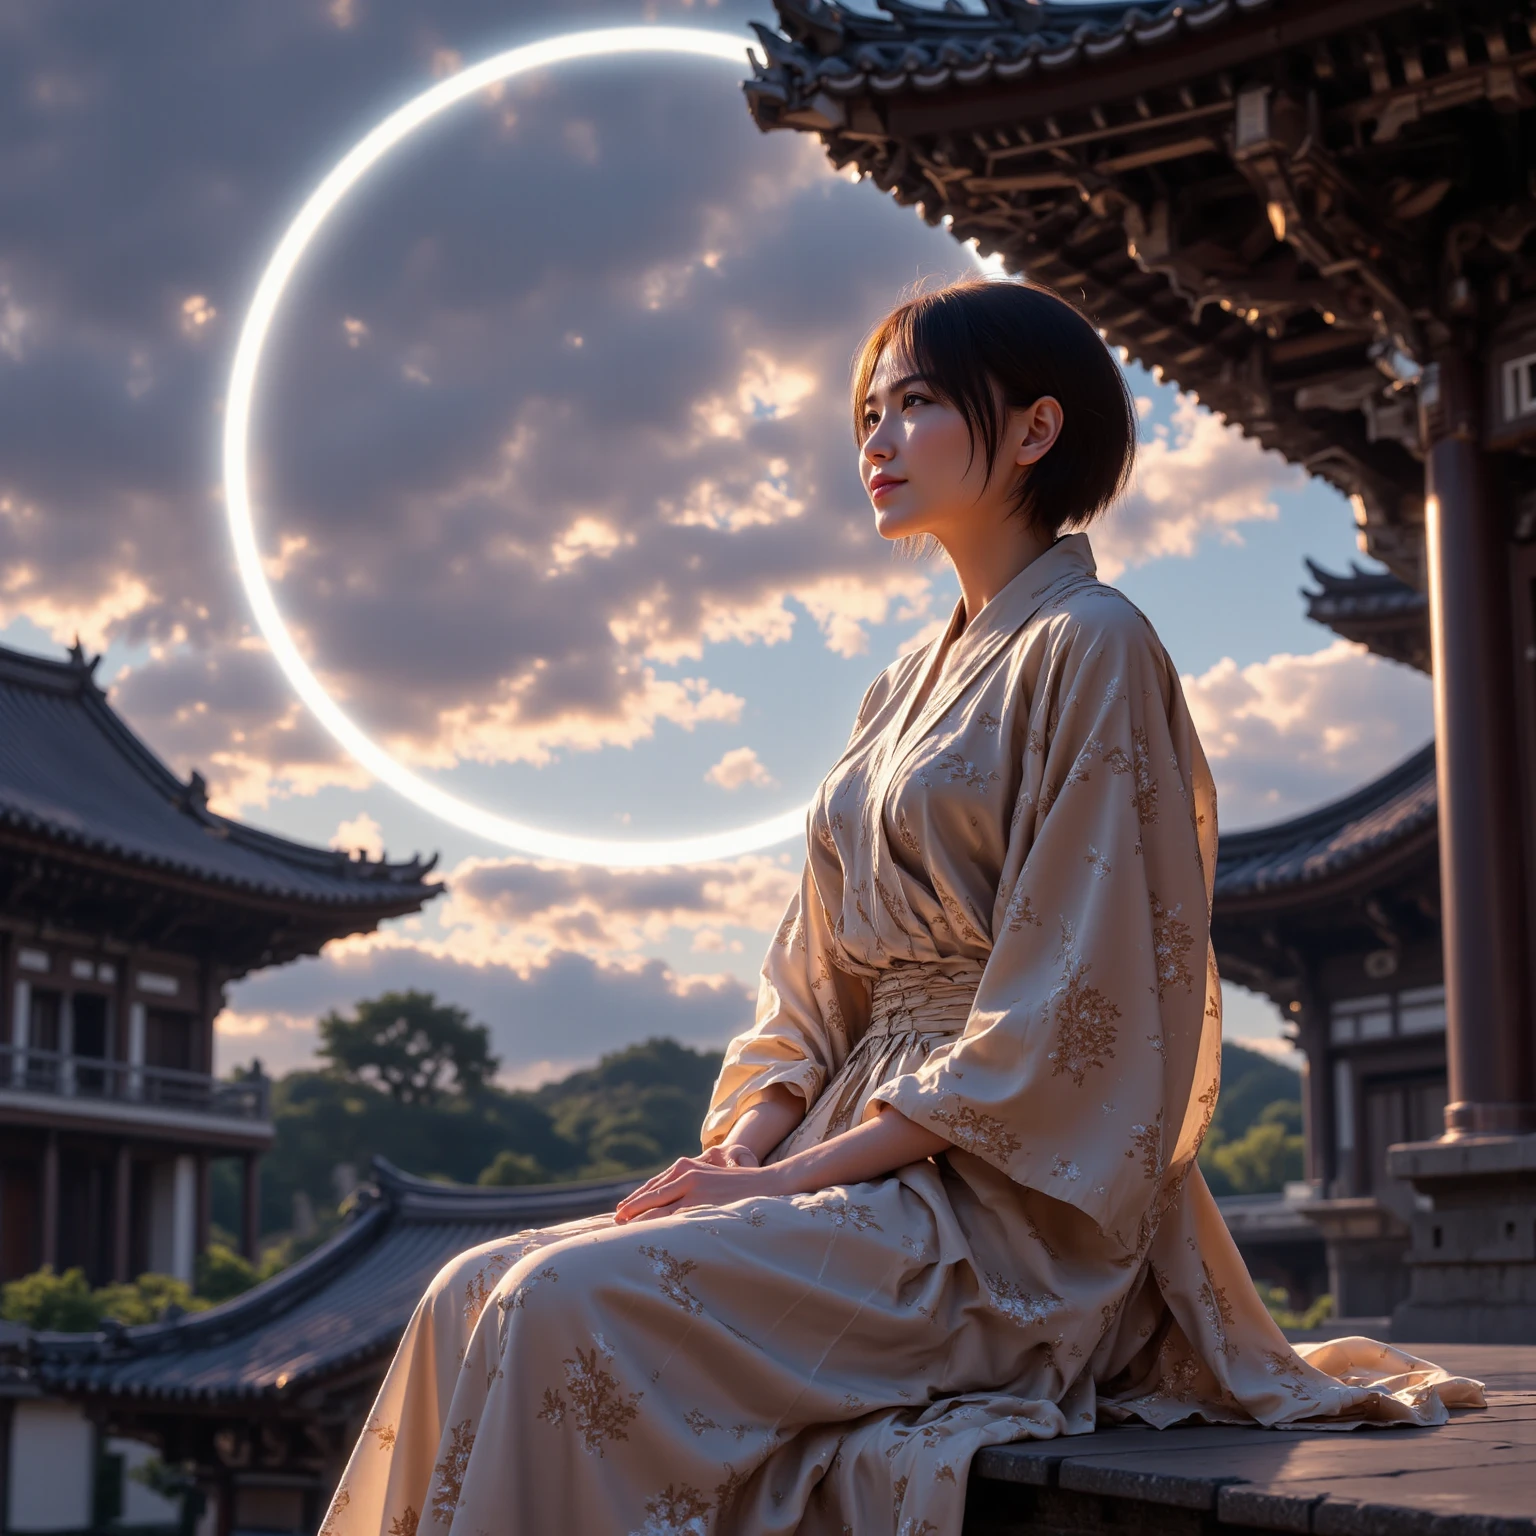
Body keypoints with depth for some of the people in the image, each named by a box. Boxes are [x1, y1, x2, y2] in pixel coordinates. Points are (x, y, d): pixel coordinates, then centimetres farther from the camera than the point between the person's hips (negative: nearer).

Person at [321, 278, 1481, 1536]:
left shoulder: (1090, 649, -8)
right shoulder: (909, 688, 19)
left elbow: (1062, 1019, -15)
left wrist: (799, 1170, -15)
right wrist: (747, 1139, -1)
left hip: (1013, 1218, -8)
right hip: (875, 1176, 8)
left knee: (568, 1307, -25)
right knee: (483, 1299, -9)